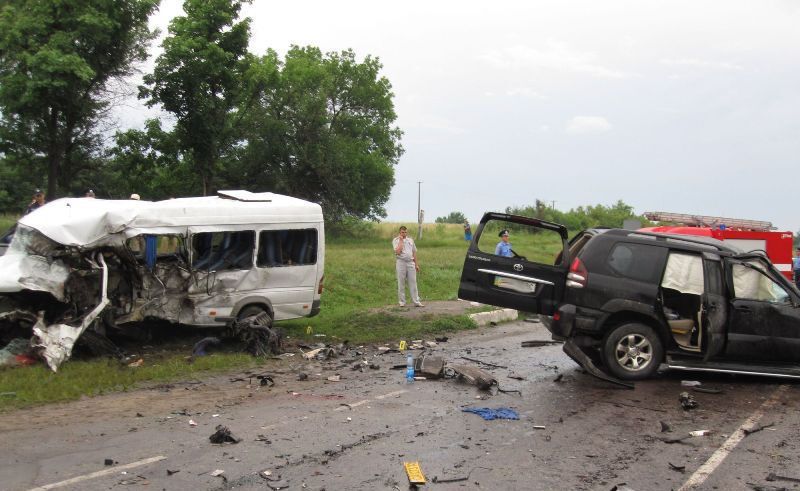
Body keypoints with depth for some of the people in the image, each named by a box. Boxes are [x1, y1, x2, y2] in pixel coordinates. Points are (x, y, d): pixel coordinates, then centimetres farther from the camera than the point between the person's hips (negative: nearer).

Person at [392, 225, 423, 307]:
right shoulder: (396, 240, -1)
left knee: (413, 282, 2)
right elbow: (398, 252, -17)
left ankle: (416, 301, 4)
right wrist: (401, 240, -11)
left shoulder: (410, 240, 13)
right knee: (401, 283, 2)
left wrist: (416, 264, 14)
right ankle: (402, 302, 10)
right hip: (401, 263, -3)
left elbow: (414, 252, 17)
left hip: (410, 262, 3)